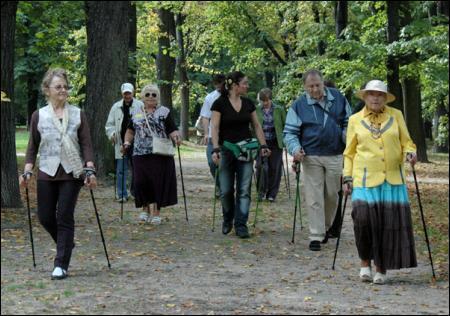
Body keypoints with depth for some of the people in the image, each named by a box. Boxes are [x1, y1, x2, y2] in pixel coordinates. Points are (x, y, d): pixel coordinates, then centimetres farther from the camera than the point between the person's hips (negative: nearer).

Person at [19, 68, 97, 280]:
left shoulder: (78, 115, 2)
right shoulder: (38, 116, 3)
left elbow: (86, 144, 0)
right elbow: (33, 146, 8)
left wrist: (90, 170, -11)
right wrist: (27, 171, -2)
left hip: (72, 173, -2)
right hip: (47, 173, 2)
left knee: (65, 217, -5)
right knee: (45, 216, 4)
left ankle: (61, 265, 1)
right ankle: (66, 244, 34)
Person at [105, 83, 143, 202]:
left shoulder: (140, 106, 2)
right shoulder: (116, 107, 9)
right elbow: (109, 124, 14)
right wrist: (111, 134, -4)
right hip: (121, 143, 2)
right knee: (121, 170, 1)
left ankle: (136, 192, 18)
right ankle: (122, 194, 6)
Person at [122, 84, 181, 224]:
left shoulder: (164, 112, 4)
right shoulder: (136, 113, 14)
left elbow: (172, 130, -3)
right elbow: (130, 131, 22)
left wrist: (176, 137, -23)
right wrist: (127, 143, 6)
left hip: (160, 154, -2)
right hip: (140, 154, 2)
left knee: (159, 181, -2)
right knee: (141, 181, -3)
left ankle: (157, 211, 9)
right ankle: (145, 208, 17)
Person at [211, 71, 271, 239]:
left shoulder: (248, 104, 8)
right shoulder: (220, 103, -6)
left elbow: (256, 125, 13)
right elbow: (215, 127, -10)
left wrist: (263, 145, 4)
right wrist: (215, 149, -19)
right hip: (226, 150, -3)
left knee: (244, 190, -3)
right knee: (226, 190, 1)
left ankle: (241, 225, -1)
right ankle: (227, 220, 25)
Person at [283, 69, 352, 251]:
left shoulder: (338, 98, 4)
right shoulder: (299, 106, -2)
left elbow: (348, 123, 13)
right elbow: (290, 132, -1)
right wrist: (295, 149, -20)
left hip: (335, 156, 2)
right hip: (311, 157, -2)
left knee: (332, 195, 12)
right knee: (314, 198, -5)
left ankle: (325, 227, 33)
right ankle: (316, 236, -1)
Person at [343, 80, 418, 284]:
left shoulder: (396, 116, 9)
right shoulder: (355, 120, 8)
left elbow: (406, 142, 13)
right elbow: (349, 152, 11)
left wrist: (410, 152, -9)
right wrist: (347, 177, 5)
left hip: (392, 179, 1)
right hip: (365, 178, -1)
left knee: (390, 222, -4)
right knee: (364, 217, -16)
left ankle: (381, 268, 9)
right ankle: (365, 262, 5)